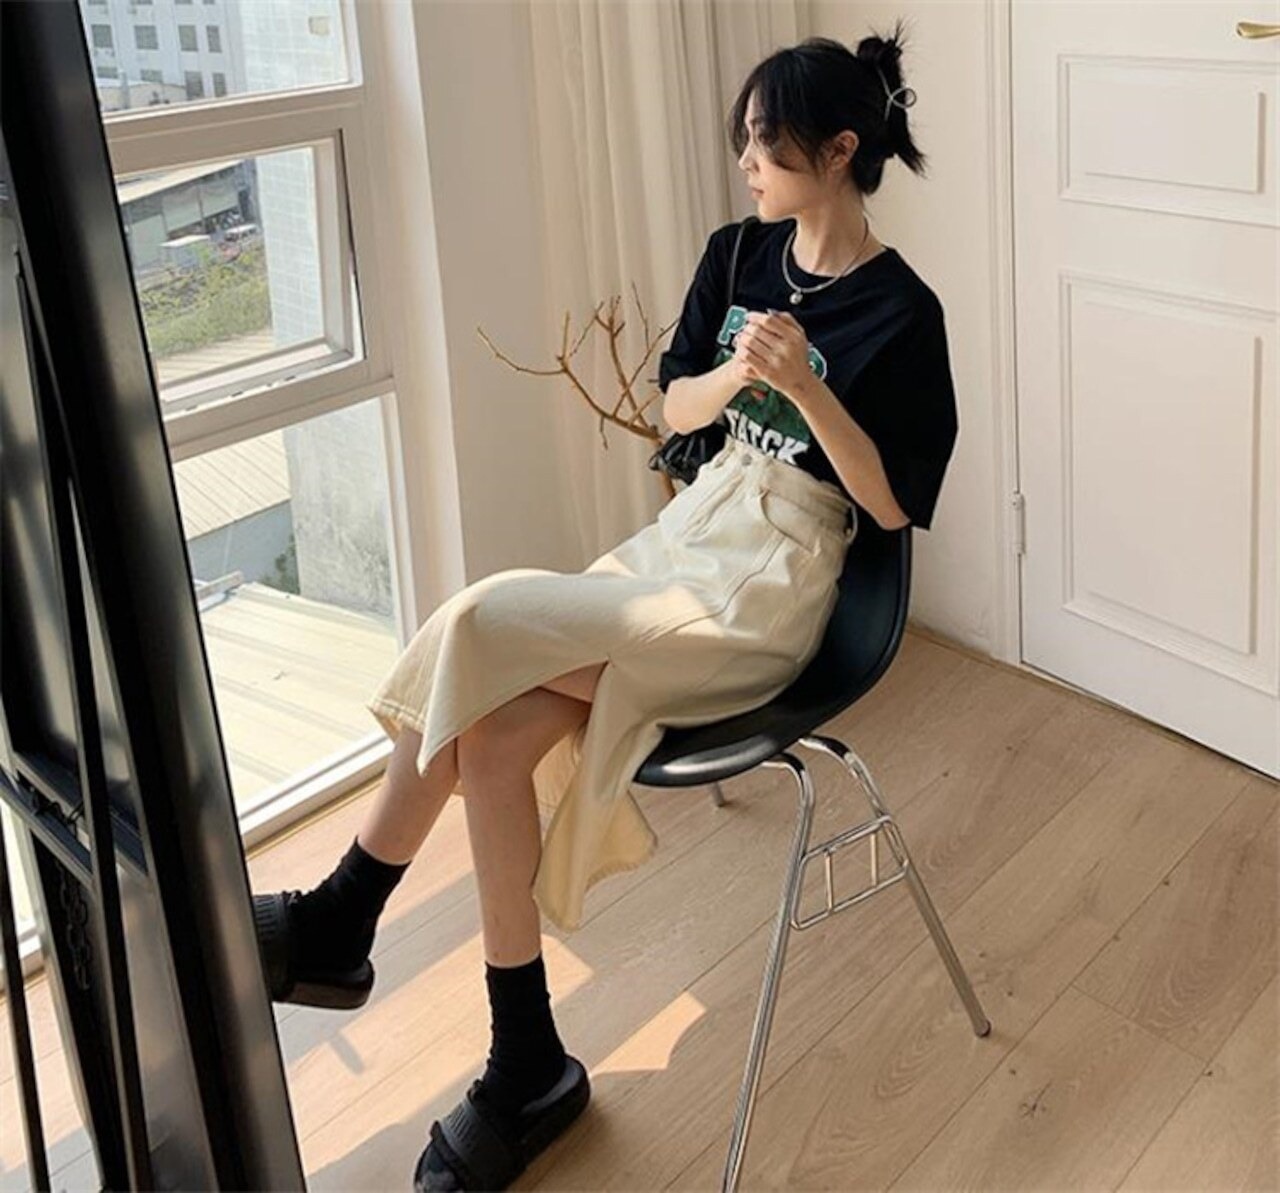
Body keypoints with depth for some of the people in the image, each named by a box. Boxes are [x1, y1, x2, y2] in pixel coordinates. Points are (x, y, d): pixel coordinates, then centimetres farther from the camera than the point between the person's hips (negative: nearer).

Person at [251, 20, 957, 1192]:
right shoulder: (739, 254, 9)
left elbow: (890, 503, -9)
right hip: (686, 533, 7)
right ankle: (526, 1063, -6)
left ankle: (342, 918, -2)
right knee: (494, 738, -17)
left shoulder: (900, 312, -10)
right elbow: (678, 407, 13)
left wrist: (806, 387, -23)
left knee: (478, 633, -22)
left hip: (769, 586, -7)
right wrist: (735, 373, -9)